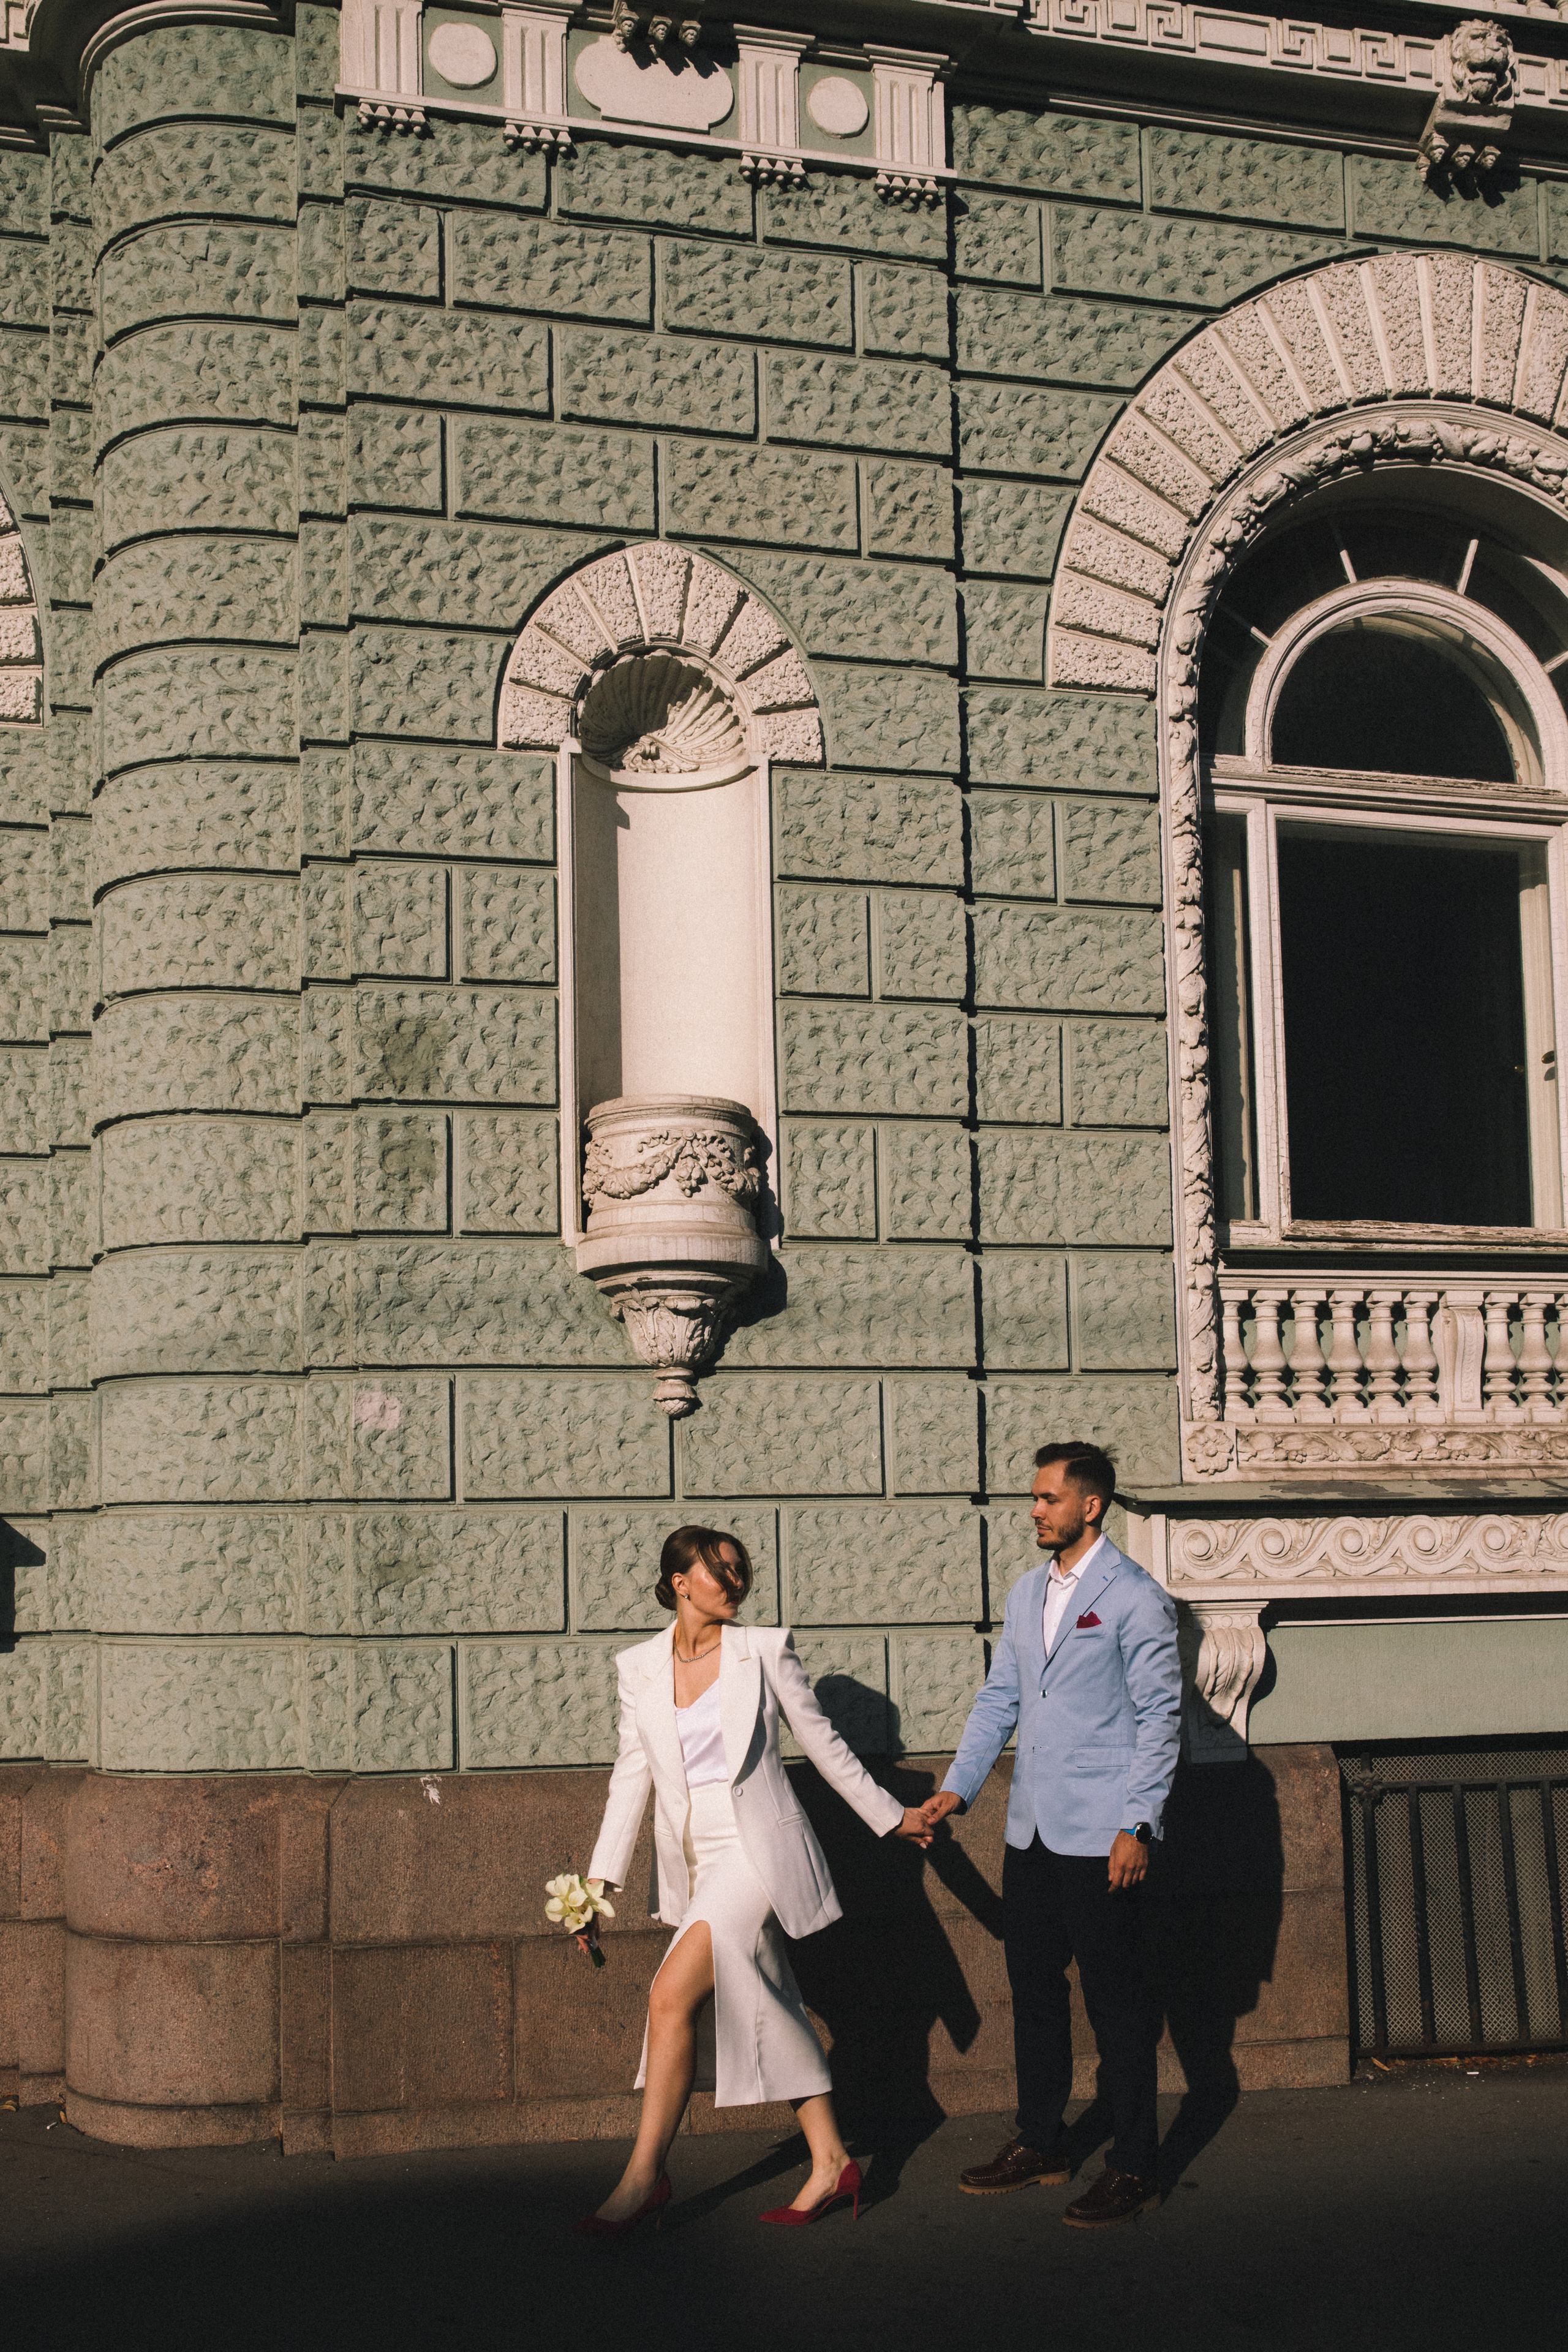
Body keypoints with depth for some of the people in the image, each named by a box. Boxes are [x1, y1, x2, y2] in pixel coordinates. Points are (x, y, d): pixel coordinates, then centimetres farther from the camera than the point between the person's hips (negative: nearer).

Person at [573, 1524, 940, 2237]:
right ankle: (830, 2164, 20)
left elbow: (822, 1743, 8)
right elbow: (632, 1775, 8)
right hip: (696, 1867, 4)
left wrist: (889, 1816, 14)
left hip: (758, 1852, -4)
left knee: (671, 1997, -15)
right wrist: (600, 1879, 3)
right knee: (772, 2013, 9)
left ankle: (644, 2174, -6)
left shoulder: (765, 1650, -2)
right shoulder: (640, 1668, 6)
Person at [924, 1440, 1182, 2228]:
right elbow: (999, 1698, 17)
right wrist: (958, 1787, 7)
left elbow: (1160, 1715, -11)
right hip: (1031, 1831, 7)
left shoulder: (1135, 1598, -9)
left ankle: (1133, 2168, 9)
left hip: (1101, 1835, -7)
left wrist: (1137, 1825, -15)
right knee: (1033, 1988, 14)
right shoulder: (1027, 1593, 13)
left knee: (1115, 2000, 0)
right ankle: (1039, 2144, 27)